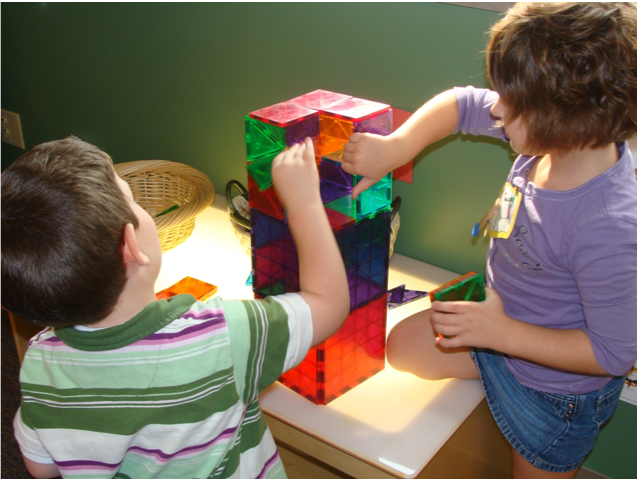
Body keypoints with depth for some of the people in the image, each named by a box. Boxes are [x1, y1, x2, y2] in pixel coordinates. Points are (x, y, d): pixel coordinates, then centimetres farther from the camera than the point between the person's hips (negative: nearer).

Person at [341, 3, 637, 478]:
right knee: (403, 345, 18)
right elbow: (462, 104, -4)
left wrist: (500, 332, -30)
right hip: (502, 319, 7)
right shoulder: (557, 135, -19)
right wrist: (395, 146, -18)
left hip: (556, 388, -7)